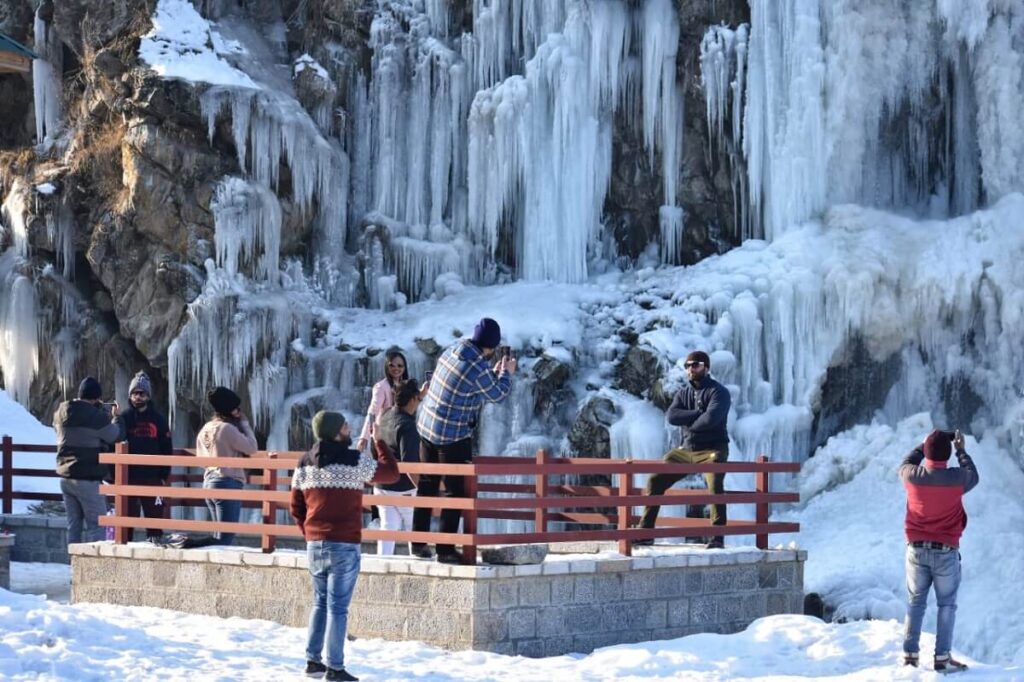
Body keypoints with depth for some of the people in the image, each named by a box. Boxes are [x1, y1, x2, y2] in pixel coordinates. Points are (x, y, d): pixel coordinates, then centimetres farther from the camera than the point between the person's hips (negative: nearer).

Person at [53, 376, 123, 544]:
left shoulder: (61, 414, 7)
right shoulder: (95, 416, -16)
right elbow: (115, 435, -6)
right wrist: (116, 417, 13)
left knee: (73, 525, 13)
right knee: (96, 525, -3)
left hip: (66, 478, 7)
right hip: (88, 480, -7)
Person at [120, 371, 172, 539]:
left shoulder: (158, 420, 6)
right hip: (128, 479, 0)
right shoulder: (124, 419, 4)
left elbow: (167, 450, 5)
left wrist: (164, 476, -3)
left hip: (153, 479, 0)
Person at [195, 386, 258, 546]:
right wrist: (245, 424, -1)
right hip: (228, 483, -9)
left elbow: (200, 458, 20)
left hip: (208, 482, 9)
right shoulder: (227, 428, -14)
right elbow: (251, 447, -10)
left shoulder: (205, 429, 11)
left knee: (218, 535, 14)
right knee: (226, 536, -8)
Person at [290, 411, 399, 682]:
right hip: (344, 546, -6)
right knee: (338, 606, -3)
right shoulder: (355, 461, -11)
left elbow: (296, 507, 11)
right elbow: (391, 474, 1)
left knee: (320, 602, 19)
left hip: (314, 544, 6)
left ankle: (313, 659, 21)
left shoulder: (305, 463, 7)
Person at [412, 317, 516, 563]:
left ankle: (419, 543, 22)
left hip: (426, 425, 8)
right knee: (457, 491, 2)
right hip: (453, 436, -8)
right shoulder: (479, 368, -22)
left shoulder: (454, 348, 1)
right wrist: (506, 374, 14)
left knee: (427, 485, 16)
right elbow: (497, 395, -2)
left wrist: (494, 372, 23)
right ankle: (445, 549, 2)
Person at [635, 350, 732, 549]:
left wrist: (688, 422, -7)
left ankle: (718, 538, -31)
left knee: (715, 485, -31)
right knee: (655, 481, 1)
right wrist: (698, 414, -16)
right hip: (686, 450, 7)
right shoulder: (683, 393, 14)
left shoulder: (718, 392, -5)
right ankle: (645, 533, 6)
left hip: (712, 450, -7)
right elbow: (671, 416, -5)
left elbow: (711, 419, -23)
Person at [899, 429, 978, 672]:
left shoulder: (913, 476, -8)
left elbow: (903, 466, 18)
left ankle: (910, 655, 11)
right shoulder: (956, 478, -13)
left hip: (917, 549, 2)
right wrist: (961, 451, 23)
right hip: (946, 551, -2)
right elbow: (973, 477, 12)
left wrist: (922, 446, 26)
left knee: (915, 603, 11)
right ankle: (942, 657, 0)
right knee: (946, 604, 4)